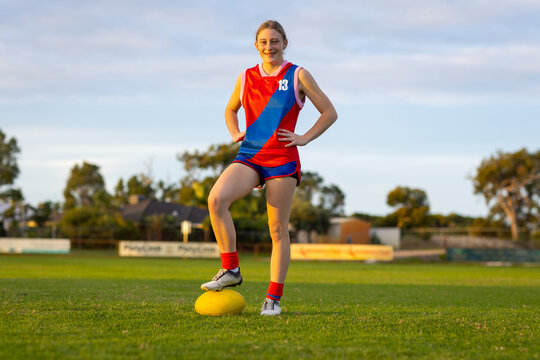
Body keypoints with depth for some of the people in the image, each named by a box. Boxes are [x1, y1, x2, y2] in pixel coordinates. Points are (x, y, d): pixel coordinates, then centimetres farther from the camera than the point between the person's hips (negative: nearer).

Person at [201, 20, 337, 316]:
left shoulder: (298, 76, 3)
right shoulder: (246, 78, 13)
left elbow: (329, 113, 6)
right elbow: (230, 110, 30)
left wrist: (304, 138, -5)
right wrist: (235, 133, 11)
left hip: (282, 159, -3)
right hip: (249, 156, 3)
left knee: (278, 229, -2)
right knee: (216, 198, -24)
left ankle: (273, 299, 5)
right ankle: (230, 270, -14)